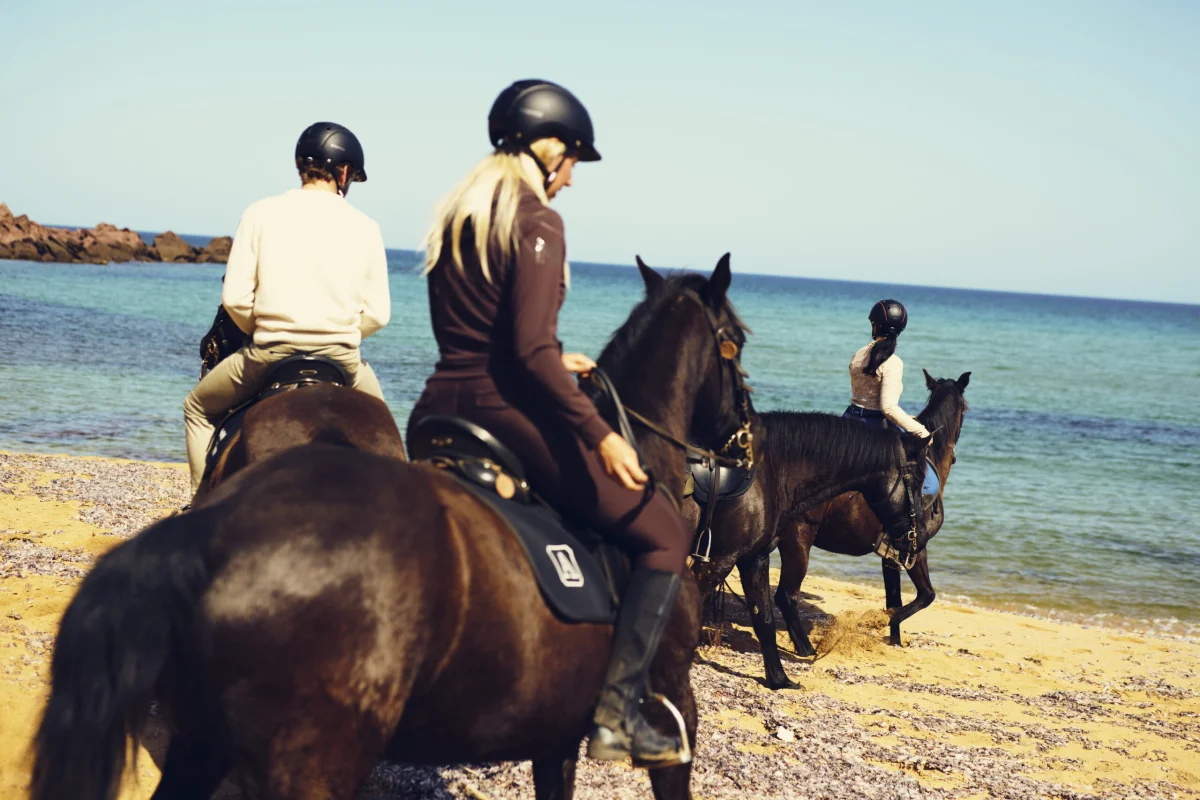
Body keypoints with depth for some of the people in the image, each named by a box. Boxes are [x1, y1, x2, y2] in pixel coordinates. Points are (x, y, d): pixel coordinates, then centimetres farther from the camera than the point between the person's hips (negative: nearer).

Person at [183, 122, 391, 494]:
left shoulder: (261, 213, 0)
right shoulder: (363, 227, 2)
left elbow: (234, 298, -5)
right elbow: (377, 314, 0)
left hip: (269, 353, -1)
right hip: (341, 358, 1)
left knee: (199, 410, 24)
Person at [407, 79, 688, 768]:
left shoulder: (456, 214, 14)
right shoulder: (537, 222, -11)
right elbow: (532, 350, -21)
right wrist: (601, 435, -20)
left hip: (441, 403, 8)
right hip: (506, 411, -8)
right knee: (666, 535, 1)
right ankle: (618, 713, -8)